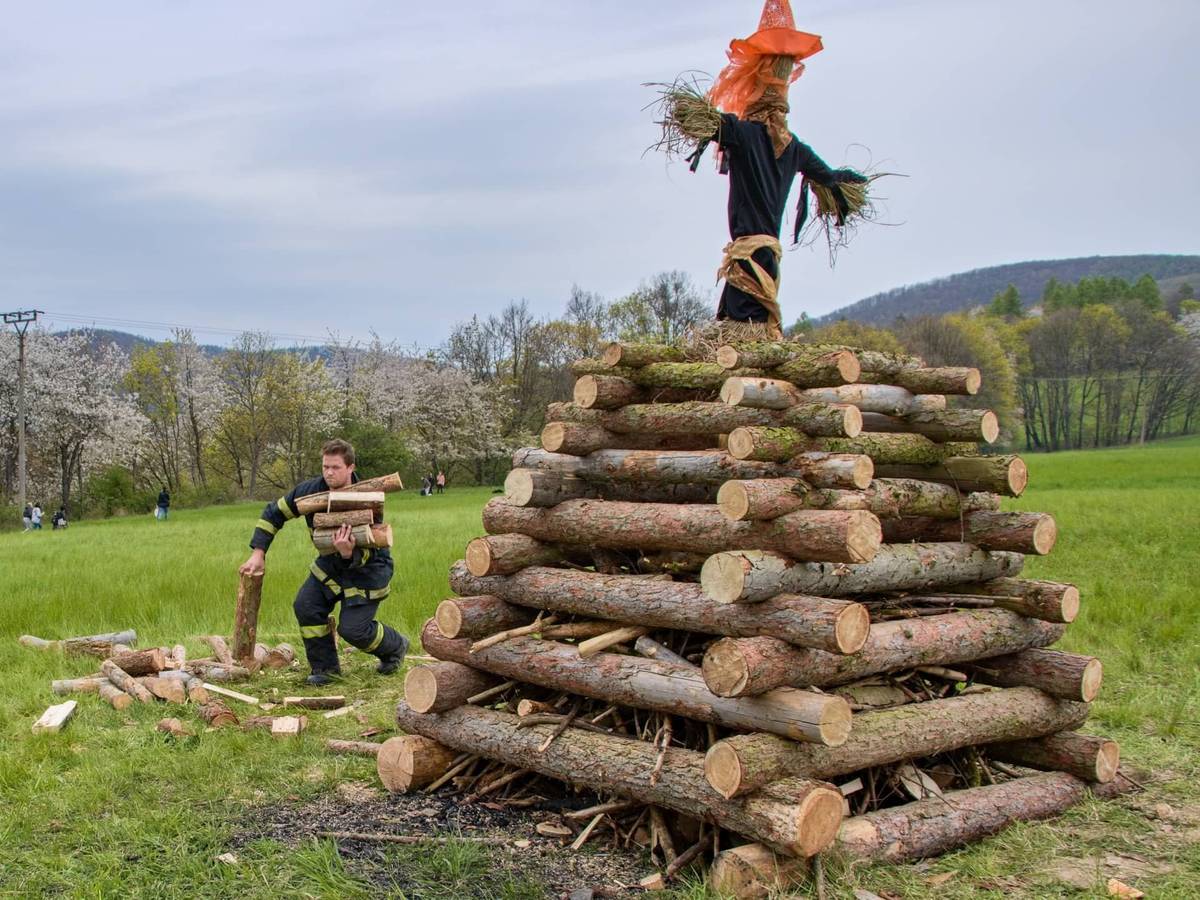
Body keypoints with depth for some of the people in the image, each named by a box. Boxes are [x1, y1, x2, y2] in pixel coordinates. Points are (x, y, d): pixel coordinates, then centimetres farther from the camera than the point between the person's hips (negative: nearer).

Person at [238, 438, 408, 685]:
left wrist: (350, 554, -52)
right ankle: (325, 668, 6)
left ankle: (396, 646, 20)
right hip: (331, 563, 6)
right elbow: (274, 513, -2)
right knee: (306, 606, -11)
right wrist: (258, 554, -7)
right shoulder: (310, 490, -15)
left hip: (368, 567, -6)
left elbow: (368, 555, -29)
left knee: (353, 629, -11)